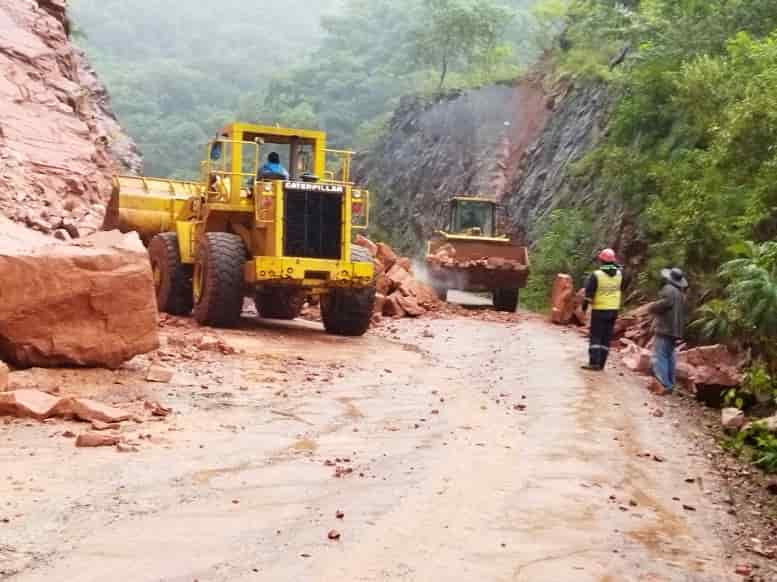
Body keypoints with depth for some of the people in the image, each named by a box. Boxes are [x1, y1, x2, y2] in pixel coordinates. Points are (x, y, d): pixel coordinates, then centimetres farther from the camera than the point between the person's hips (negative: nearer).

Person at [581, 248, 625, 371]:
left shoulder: (596, 275, -14)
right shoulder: (619, 274, 0)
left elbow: (589, 293, -12)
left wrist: (585, 305, 4)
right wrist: (616, 265, 24)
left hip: (599, 310, -4)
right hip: (614, 310, 4)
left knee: (595, 336, 0)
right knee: (607, 338, 9)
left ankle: (594, 362, -9)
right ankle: (601, 364, 10)